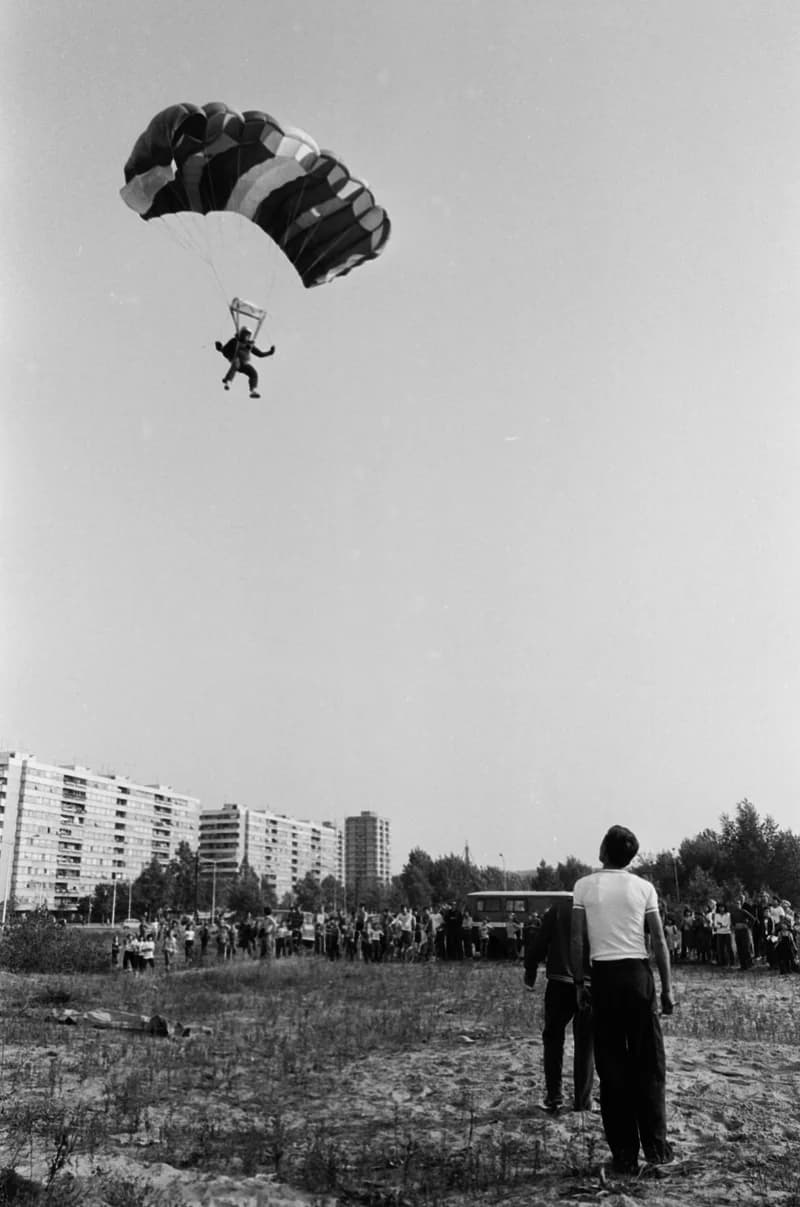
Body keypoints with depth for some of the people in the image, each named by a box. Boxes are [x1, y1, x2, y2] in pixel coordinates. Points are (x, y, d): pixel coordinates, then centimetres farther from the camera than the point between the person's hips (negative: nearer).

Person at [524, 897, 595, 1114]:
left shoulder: (557, 910, -3)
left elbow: (538, 944, -1)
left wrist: (530, 973, 10)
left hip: (559, 983, 0)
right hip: (590, 987, 1)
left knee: (553, 1039, 14)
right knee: (585, 1045, 13)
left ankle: (553, 1097, 11)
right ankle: (582, 1101, 16)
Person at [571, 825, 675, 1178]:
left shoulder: (584, 886, 1)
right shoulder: (644, 887, 2)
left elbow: (577, 941, -2)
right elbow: (659, 941, -1)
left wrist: (579, 984, 5)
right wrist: (667, 988, 4)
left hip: (603, 975, 0)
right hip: (638, 973, 0)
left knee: (611, 1068, 6)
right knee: (648, 1064, 10)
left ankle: (624, 1155, 11)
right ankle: (655, 1148, 11)